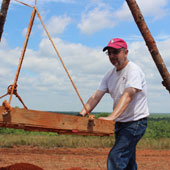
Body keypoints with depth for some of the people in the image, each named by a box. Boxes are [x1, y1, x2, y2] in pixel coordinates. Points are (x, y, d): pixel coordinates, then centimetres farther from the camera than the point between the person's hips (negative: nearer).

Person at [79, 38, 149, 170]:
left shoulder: (133, 70, -17)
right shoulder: (110, 74, 7)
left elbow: (128, 95, -32)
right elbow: (96, 96, 1)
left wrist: (112, 117, -44)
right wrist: (82, 114, -14)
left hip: (136, 122, -8)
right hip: (120, 123, 8)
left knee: (115, 157, -17)